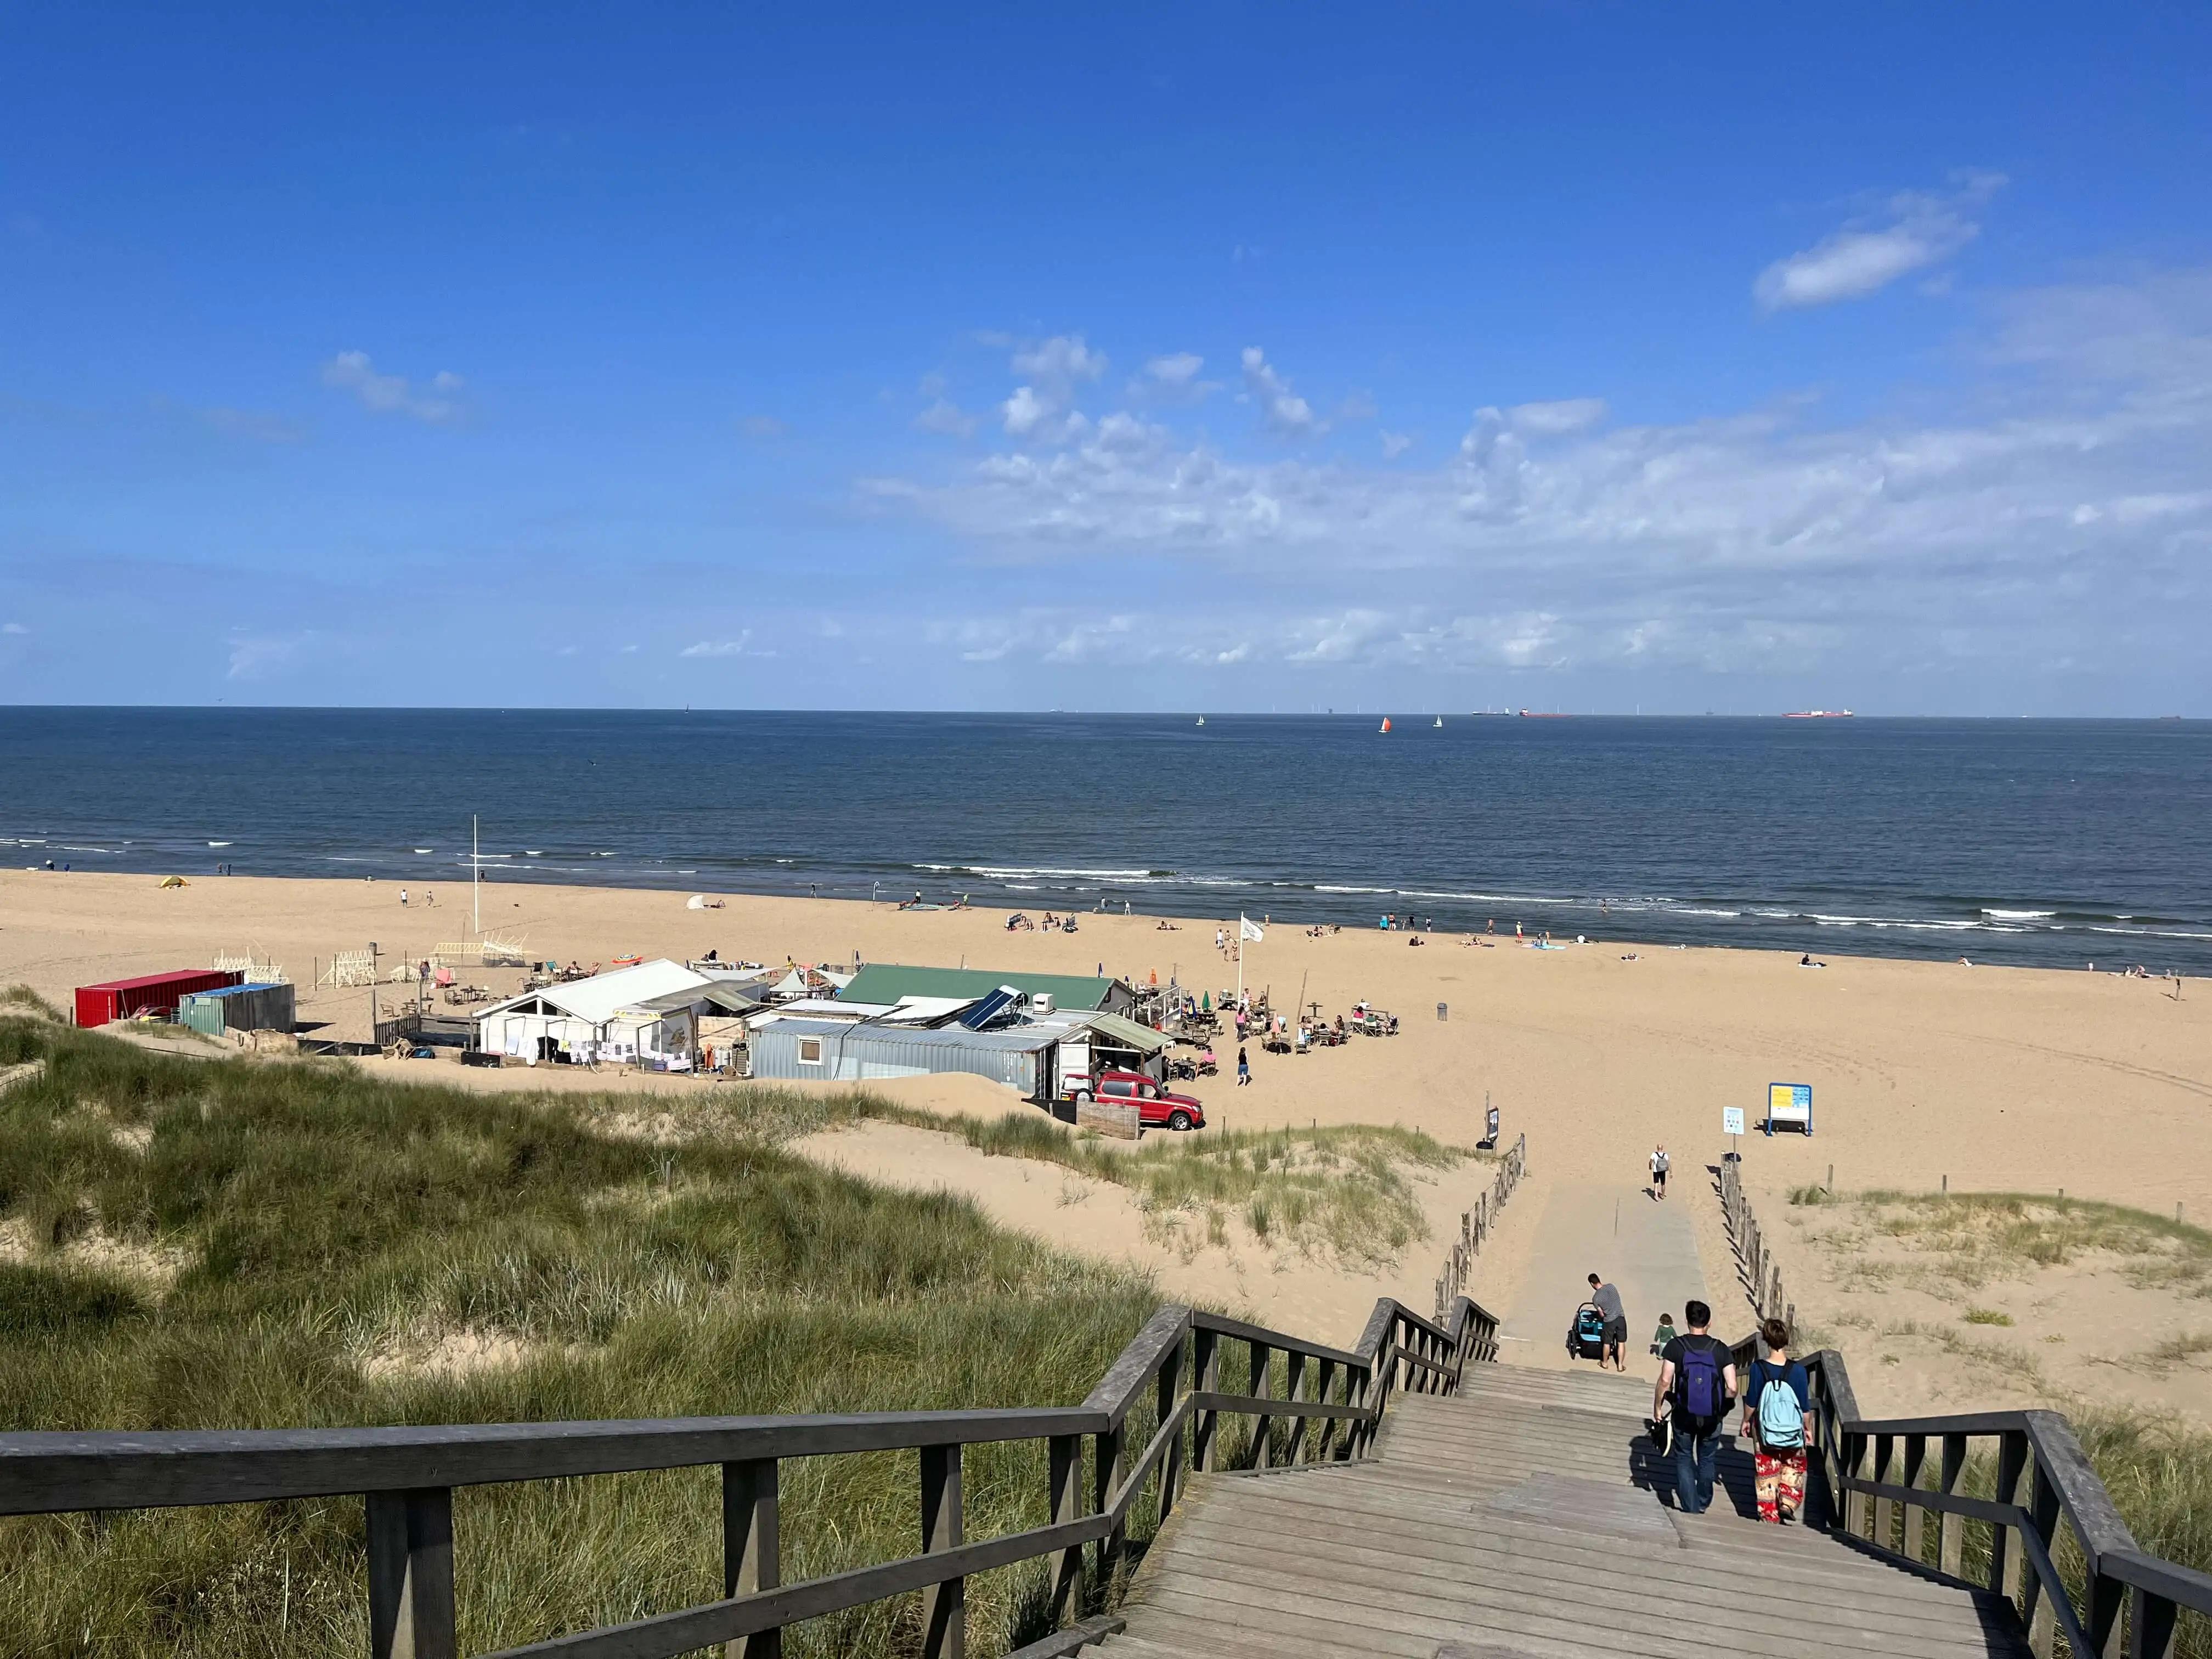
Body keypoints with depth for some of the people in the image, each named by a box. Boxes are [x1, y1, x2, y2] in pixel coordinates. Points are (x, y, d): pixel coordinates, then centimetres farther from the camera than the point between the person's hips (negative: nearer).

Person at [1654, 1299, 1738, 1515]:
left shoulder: (1676, 1346, -10)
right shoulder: (1721, 1349, -6)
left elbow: (1665, 1381, -15)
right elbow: (1732, 1389, -10)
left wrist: (1657, 1407, -2)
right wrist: (1723, 1408, 9)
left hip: (1684, 1415, -2)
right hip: (1712, 1417, 2)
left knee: (1684, 1459, 15)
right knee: (1708, 1460, 22)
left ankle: (1690, 1505, 9)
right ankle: (1703, 1503, 33)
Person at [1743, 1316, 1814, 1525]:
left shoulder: (1758, 1368, -14)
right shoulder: (1798, 1370, -13)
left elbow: (1751, 1401, -6)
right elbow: (1805, 1406, -5)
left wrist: (1746, 1421, 11)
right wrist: (1808, 1429, 11)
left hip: (1765, 1429, 0)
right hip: (1793, 1429, 0)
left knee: (1767, 1471, 12)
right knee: (1794, 1467, 21)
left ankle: (1769, 1514, 15)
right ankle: (1788, 1504, 5)